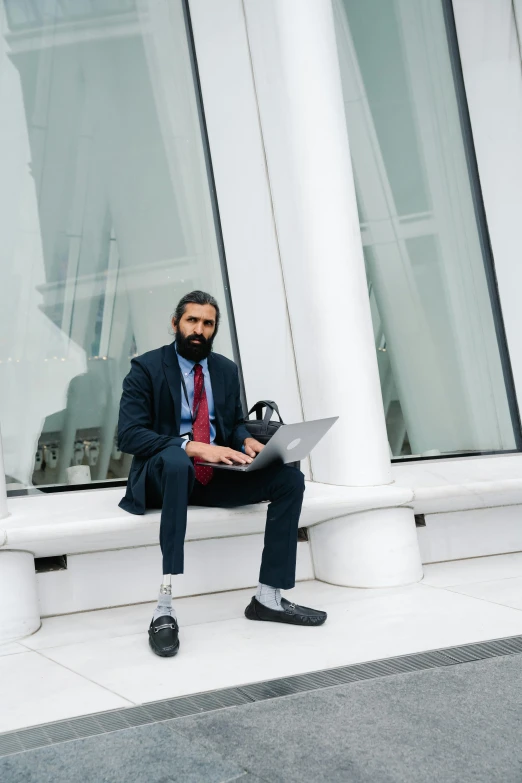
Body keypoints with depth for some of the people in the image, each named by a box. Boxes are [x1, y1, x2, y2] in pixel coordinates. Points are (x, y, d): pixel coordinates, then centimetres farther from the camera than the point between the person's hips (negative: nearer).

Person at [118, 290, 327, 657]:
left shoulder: (226, 369, 12)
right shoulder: (147, 367, -5)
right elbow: (129, 435, -14)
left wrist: (247, 440, -6)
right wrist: (193, 448, -27)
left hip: (216, 476, 6)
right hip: (167, 475, -5)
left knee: (290, 477, -16)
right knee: (175, 457, -42)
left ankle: (269, 597, -12)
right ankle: (165, 606, -45)